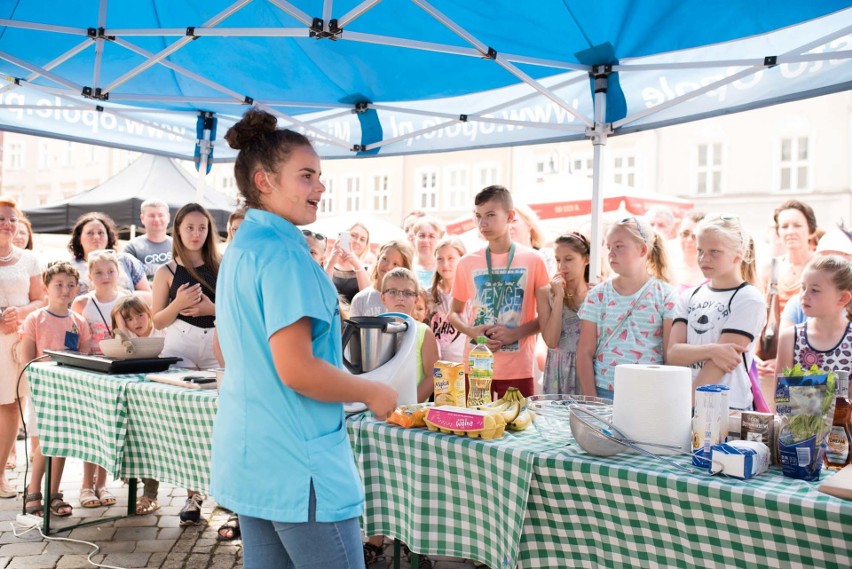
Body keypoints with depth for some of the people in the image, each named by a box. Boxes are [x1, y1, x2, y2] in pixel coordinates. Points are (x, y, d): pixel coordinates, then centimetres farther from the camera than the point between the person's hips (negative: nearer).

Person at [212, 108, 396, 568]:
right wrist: (373, 393, -10)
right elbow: (296, 369, -24)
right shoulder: (283, 253, -18)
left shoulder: (240, 247, 12)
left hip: (250, 457, 10)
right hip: (296, 463, -10)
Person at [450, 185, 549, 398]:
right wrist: (470, 331, -6)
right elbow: (454, 313, 14)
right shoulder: (467, 263, 5)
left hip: (517, 370, -2)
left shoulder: (532, 260, -1)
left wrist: (516, 333, -12)